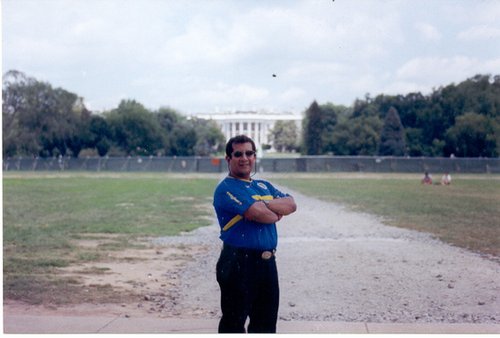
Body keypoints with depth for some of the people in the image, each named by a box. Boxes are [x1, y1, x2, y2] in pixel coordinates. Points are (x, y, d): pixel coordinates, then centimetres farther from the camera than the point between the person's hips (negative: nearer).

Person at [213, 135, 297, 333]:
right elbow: (257, 213, -20)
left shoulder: (264, 186, 17)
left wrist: (264, 204, -14)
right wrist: (276, 213, 0)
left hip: (267, 262, 8)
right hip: (238, 263, -8)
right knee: (234, 323, 1)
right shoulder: (226, 188, -9)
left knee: (266, 321, 18)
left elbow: (291, 205, 2)